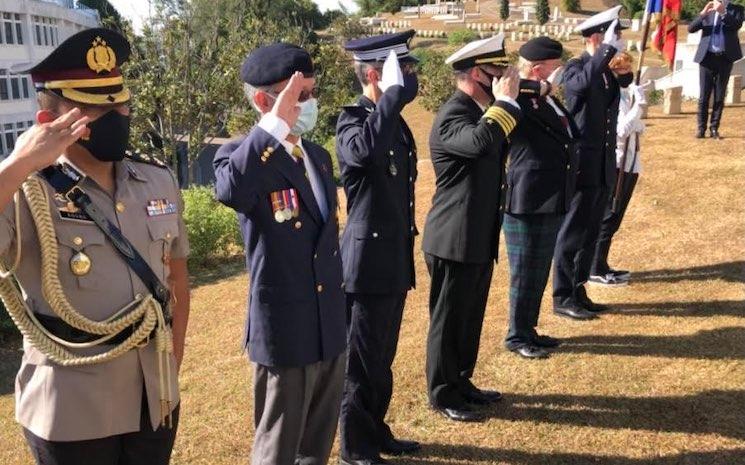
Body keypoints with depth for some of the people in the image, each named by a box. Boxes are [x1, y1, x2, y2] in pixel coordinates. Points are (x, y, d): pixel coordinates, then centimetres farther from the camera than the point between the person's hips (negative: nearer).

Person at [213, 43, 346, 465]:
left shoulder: (319, 156, 9)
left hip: (331, 329, 7)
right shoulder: (241, 156, -13)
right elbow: (230, 193, -40)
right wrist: (276, 123, -35)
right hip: (285, 333, -7)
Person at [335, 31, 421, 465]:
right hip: (369, 262, -8)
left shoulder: (395, 121, 12)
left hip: (394, 261, 8)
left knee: (382, 358, 20)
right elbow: (364, 150, -40)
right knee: (361, 361, 6)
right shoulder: (352, 119, -14)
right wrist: (396, 92, -31)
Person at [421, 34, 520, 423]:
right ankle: (443, 395, 19)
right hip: (454, 241, -10)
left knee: (471, 317, 19)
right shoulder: (451, 118, -19)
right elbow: (481, 142, -41)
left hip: (478, 239, 10)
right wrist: (506, 99, -28)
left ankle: (461, 382, 35)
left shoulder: (479, 112, 12)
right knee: (448, 320, 4)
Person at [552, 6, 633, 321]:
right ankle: (562, 298, 8)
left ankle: (578, 291, 24)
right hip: (582, 165, -8)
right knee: (572, 232, -1)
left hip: (604, 167, 8)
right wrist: (608, 49, -28)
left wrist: (624, 70, 5)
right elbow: (581, 84, -32)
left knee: (590, 233, 13)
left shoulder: (610, 69, 12)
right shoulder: (576, 67, -10)